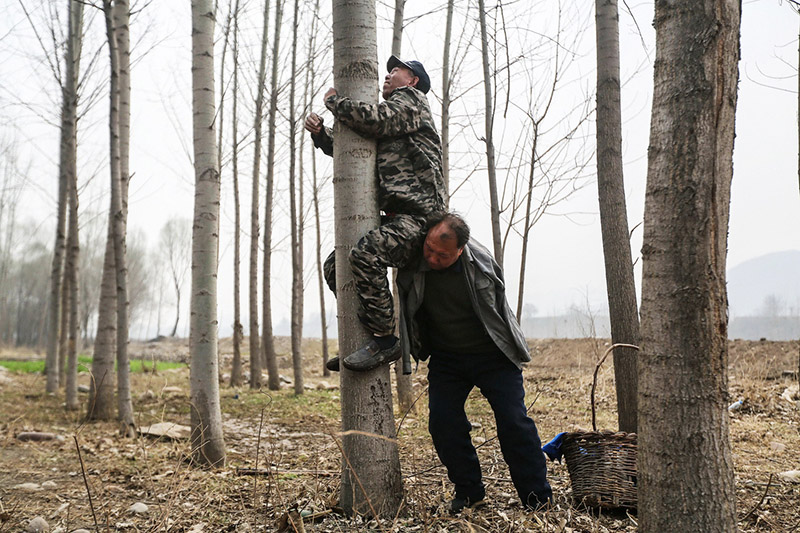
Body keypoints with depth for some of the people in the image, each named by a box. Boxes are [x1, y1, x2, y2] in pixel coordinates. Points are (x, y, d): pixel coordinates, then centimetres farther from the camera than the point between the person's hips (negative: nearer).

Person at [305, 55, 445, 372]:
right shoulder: (391, 112, 30)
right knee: (335, 265, 8)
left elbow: (374, 119, -16)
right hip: (392, 217, 10)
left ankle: (385, 340, -24)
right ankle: (367, 337, 9)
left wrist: (334, 100, 0)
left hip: (416, 216, -10)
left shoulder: (411, 101, 3)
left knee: (365, 254, -32)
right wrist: (320, 132, 12)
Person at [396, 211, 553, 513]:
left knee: (514, 422, -8)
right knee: (442, 424, -7)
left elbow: (497, 308, -1)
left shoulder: (482, 263, -19)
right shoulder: (411, 263, -16)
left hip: (493, 355, -2)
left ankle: (538, 499, 5)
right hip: (445, 358, 3)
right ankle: (469, 492, 12)